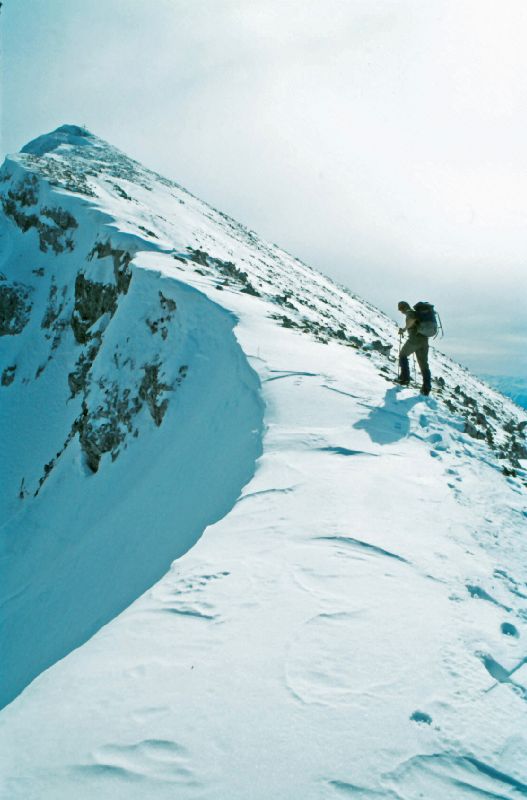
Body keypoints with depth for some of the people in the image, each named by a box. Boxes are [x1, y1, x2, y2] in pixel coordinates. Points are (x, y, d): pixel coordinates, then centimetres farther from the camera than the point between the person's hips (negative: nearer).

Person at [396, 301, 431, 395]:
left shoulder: (409, 312, -4)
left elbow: (412, 320, -26)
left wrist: (404, 329, -15)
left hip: (414, 339, -7)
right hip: (424, 340, 7)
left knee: (403, 355, 17)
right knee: (424, 364, 7)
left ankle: (404, 378, 12)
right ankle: (426, 388, 2)